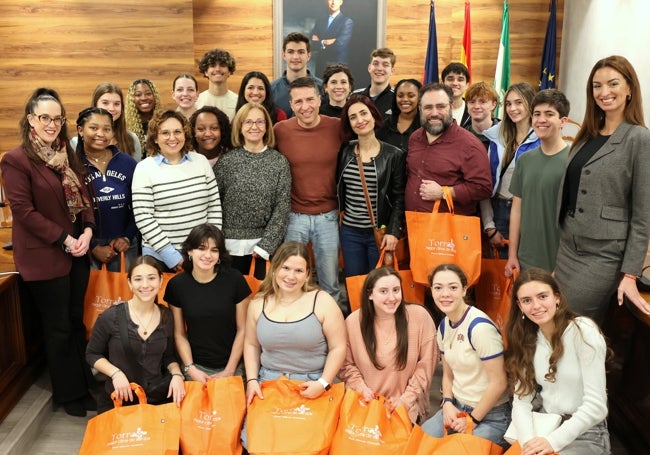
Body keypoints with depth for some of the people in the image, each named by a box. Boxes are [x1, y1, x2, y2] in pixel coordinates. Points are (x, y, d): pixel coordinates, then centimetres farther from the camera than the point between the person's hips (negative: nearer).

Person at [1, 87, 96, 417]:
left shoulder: (66, 154, 10)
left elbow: (82, 196, 11)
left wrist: (88, 230, -7)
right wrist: (65, 239, -17)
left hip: (76, 253, 6)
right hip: (44, 257, -6)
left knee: (77, 322, 15)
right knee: (58, 328, 7)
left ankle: (84, 385, 28)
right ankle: (68, 394, 23)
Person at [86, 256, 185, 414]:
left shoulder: (166, 316, -1)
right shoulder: (111, 317, -11)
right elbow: (92, 354, 1)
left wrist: (177, 374, -7)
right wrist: (115, 373, -15)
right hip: (117, 401, -2)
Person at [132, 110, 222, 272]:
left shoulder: (201, 161, 3)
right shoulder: (144, 168, -5)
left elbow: (214, 206, 6)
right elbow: (142, 217, -10)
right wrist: (171, 255, -13)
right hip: (160, 257, -2)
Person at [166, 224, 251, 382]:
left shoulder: (234, 280, -11)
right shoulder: (176, 285, -6)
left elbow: (242, 329, -5)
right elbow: (179, 334, 0)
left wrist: (229, 370, -6)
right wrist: (190, 368, -9)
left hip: (231, 366, -1)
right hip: (197, 367, 1)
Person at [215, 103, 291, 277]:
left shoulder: (280, 162, -1)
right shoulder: (226, 161, 0)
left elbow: (282, 207, -4)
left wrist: (266, 244, -10)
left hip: (266, 244, 0)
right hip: (232, 244, 0)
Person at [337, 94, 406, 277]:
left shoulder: (394, 155, -4)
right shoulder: (344, 152, 5)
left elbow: (399, 198, -6)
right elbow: (338, 191, 12)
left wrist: (393, 231, -13)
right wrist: (340, 217, 6)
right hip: (350, 232, 3)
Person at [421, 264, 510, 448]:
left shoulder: (480, 327, -23)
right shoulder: (443, 326, 2)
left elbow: (499, 383, -21)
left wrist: (472, 420, -12)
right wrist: (447, 404, -6)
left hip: (490, 415, -6)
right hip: (457, 407, 7)